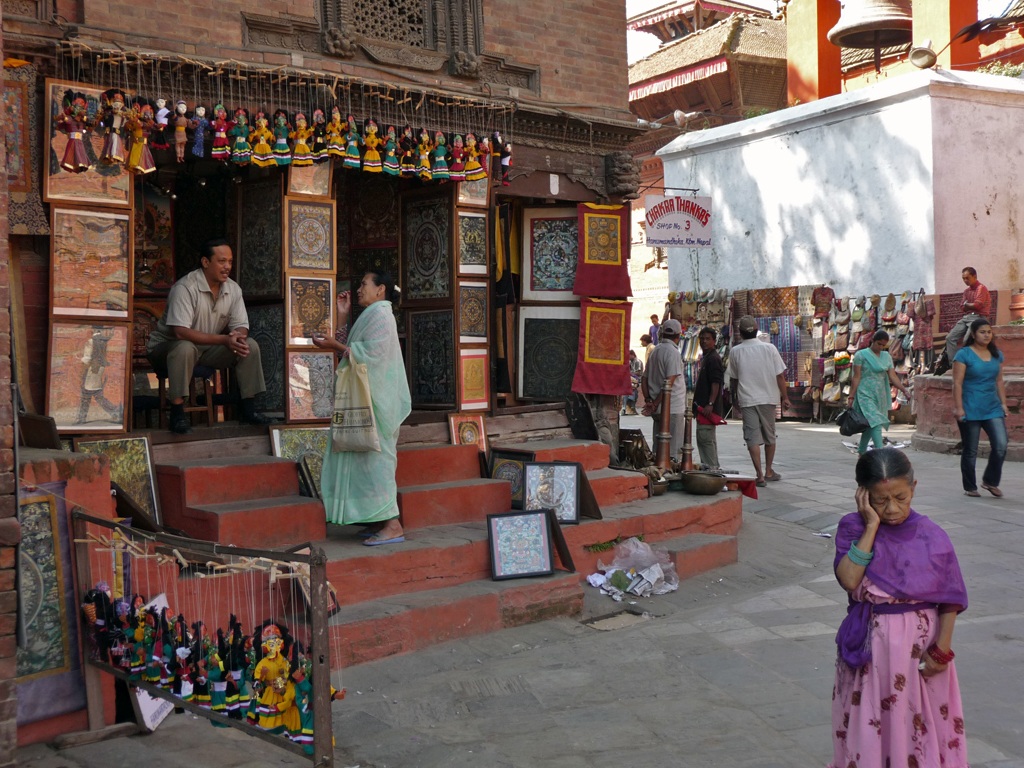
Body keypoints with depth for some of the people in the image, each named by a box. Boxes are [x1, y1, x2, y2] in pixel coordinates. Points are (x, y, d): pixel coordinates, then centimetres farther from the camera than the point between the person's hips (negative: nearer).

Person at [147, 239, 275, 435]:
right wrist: (224, 340, -36)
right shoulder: (185, 288, -23)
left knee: (250, 345, -10)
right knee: (185, 348, -40)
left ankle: (248, 410, -6)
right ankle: (177, 414, -30)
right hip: (166, 347, -6)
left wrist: (238, 336, -26)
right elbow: (180, 332, -31)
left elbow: (241, 327, 1)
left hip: (207, 349, 6)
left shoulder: (233, 289, -1)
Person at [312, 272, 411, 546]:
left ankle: (392, 525, -11)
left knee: (375, 457, -11)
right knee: (371, 458, 9)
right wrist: (342, 314, 17)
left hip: (374, 400, -10)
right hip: (365, 400, 10)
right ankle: (386, 523, 11)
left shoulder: (380, 315, -10)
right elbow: (348, 346, 22)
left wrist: (334, 345, -16)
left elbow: (370, 353, -21)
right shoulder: (370, 315, 22)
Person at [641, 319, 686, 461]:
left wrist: (648, 399, 4)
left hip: (658, 408, 8)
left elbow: (644, 378, 13)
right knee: (672, 449, -5)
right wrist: (655, 404, -14)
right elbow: (669, 382, -18)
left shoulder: (654, 351, 13)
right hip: (673, 408, -8)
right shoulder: (673, 352, -12)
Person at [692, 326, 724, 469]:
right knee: (708, 439, 14)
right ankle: (714, 468, 21)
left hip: (708, 408, -11)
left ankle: (711, 468, -10)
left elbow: (716, 383, -20)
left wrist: (710, 404, -26)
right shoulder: (705, 357, 19)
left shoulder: (713, 358, -12)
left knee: (705, 438, -12)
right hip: (702, 406, 11)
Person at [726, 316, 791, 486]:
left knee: (753, 437, -2)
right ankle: (769, 471, 27)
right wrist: (785, 397, 6)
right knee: (769, 435, 15)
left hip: (747, 400, -1)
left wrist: (735, 398, 21)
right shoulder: (769, 348, -3)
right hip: (768, 398, 1)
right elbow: (779, 376, -2)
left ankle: (759, 475, -11)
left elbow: (733, 379, 7)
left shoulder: (735, 351, -3)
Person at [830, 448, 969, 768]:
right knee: (870, 722, 9)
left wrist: (941, 650, -7)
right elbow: (849, 580, -23)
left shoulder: (931, 537, -7)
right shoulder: (853, 529, -6)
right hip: (870, 646, 0)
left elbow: (950, 600, -1)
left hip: (920, 645, 0)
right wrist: (872, 526, -20)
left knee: (920, 719, 9)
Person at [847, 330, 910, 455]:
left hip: (880, 395, 6)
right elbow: (856, 378, -6)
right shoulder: (861, 355, -3)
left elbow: (893, 377, 7)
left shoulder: (886, 356, 13)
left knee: (870, 425, 8)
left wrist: (904, 390, -7)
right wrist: (851, 397, -9)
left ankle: (861, 452, 21)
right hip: (865, 394, -6)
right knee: (875, 422, -17)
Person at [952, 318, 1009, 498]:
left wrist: (1003, 403, 11)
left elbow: (999, 381, 17)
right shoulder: (964, 354, -6)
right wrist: (958, 408, -14)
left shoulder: (996, 354, 12)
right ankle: (970, 487, 17)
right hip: (970, 411, -5)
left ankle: (990, 480, 12)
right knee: (970, 451, 3)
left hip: (993, 409, 5)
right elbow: (957, 383, -9)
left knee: (1001, 446, -8)